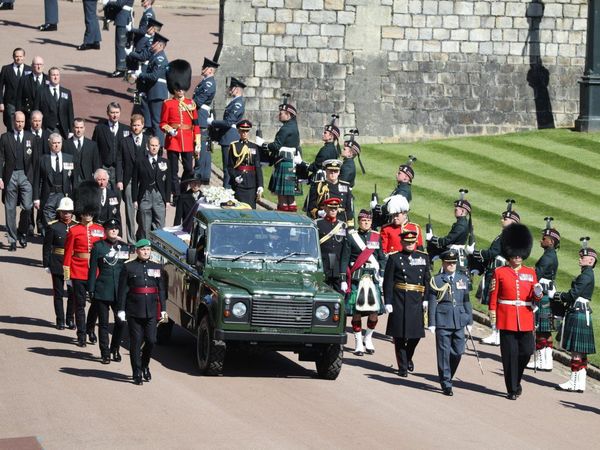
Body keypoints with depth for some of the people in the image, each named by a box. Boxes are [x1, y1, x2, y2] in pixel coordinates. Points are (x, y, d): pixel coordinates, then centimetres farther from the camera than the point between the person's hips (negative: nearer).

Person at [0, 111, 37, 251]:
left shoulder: (30, 138, 7)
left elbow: (35, 160, 8)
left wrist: (34, 179, 2)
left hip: (26, 176, 0)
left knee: (27, 207, -11)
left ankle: (22, 232, 14)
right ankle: (12, 240, 11)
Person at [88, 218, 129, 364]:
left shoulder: (124, 247, 8)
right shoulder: (98, 247, -1)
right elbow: (93, 270, 0)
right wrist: (91, 290, -4)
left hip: (120, 291, 2)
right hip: (102, 290, -2)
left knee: (121, 322, 1)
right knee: (103, 323, 2)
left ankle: (115, 349, 21)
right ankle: (105, 354, 9)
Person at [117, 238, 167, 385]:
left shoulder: (157, 268, 10)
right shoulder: (129, 267, 0)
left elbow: (162, 290, 12)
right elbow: (122, 290, -2)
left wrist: (163, 309, 7)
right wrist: (121, 309, -7)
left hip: (151, 311, 3)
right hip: (134, 311, -3)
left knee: (151, 340, 0)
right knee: (136, 342, 0)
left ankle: (145, 365, 26)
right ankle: (137, 374, 7)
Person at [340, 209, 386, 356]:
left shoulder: (377, 237, 11)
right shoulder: (351, 236, 2)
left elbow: (382, 258, 16)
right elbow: (345, 259, 1)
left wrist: (382, 275, 5)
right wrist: (343, 280, -4)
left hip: (373, 278, 3)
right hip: (356, 278, -3)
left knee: (374, 311, -2)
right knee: (356, 312, -3)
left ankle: (368, 338, 20)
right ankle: (358, 343, 7)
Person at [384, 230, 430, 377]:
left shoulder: (423, 258, 10)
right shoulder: (394, 258, 1)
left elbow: (427, 280, 12)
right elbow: (388, 281, -2)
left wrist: (426, 298, 3)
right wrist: (388, 302, -8)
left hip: (416, 301, 3)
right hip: (399, 302, -3)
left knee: (416, 334, 5)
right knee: (400, 335, 0)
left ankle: (408, 358, 32)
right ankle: (403, 367, 8)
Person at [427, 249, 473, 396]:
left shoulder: (463, 279, 9)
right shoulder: (436, 280, -2)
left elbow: (466, 301, 14)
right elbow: (432, 303, -2)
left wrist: (469, 321, 12)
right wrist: (431, 323, -6)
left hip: (459, 322, 4)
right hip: (443, 322, -4)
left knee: (458, 352, 4)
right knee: (444, 353, -1)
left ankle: (446, 377, 25)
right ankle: (446, 384, 5)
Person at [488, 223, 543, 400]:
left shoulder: (530, 273, 11)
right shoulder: (500, 272, 2)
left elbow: (534, 298, 12)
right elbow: (494, 294, 2)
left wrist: (538, 294, -10)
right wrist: (492, 311, -5)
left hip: (525, 320, 3)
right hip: (507, 319, -3)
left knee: (526, 351, 0)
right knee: (510, 354, -2)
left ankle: (516, 380, 25)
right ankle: (512, 389, 4)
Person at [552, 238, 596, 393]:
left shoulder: (586, 275, -15)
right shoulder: (587, 274, 16)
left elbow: (573, 295, -19)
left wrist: (555, 295, -9)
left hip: (578, 315, -10)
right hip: (580, 312, 10)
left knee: (576, 350, -6)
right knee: (579, 351, 11)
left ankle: (575, 382, -3)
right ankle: (580, 383, 14)